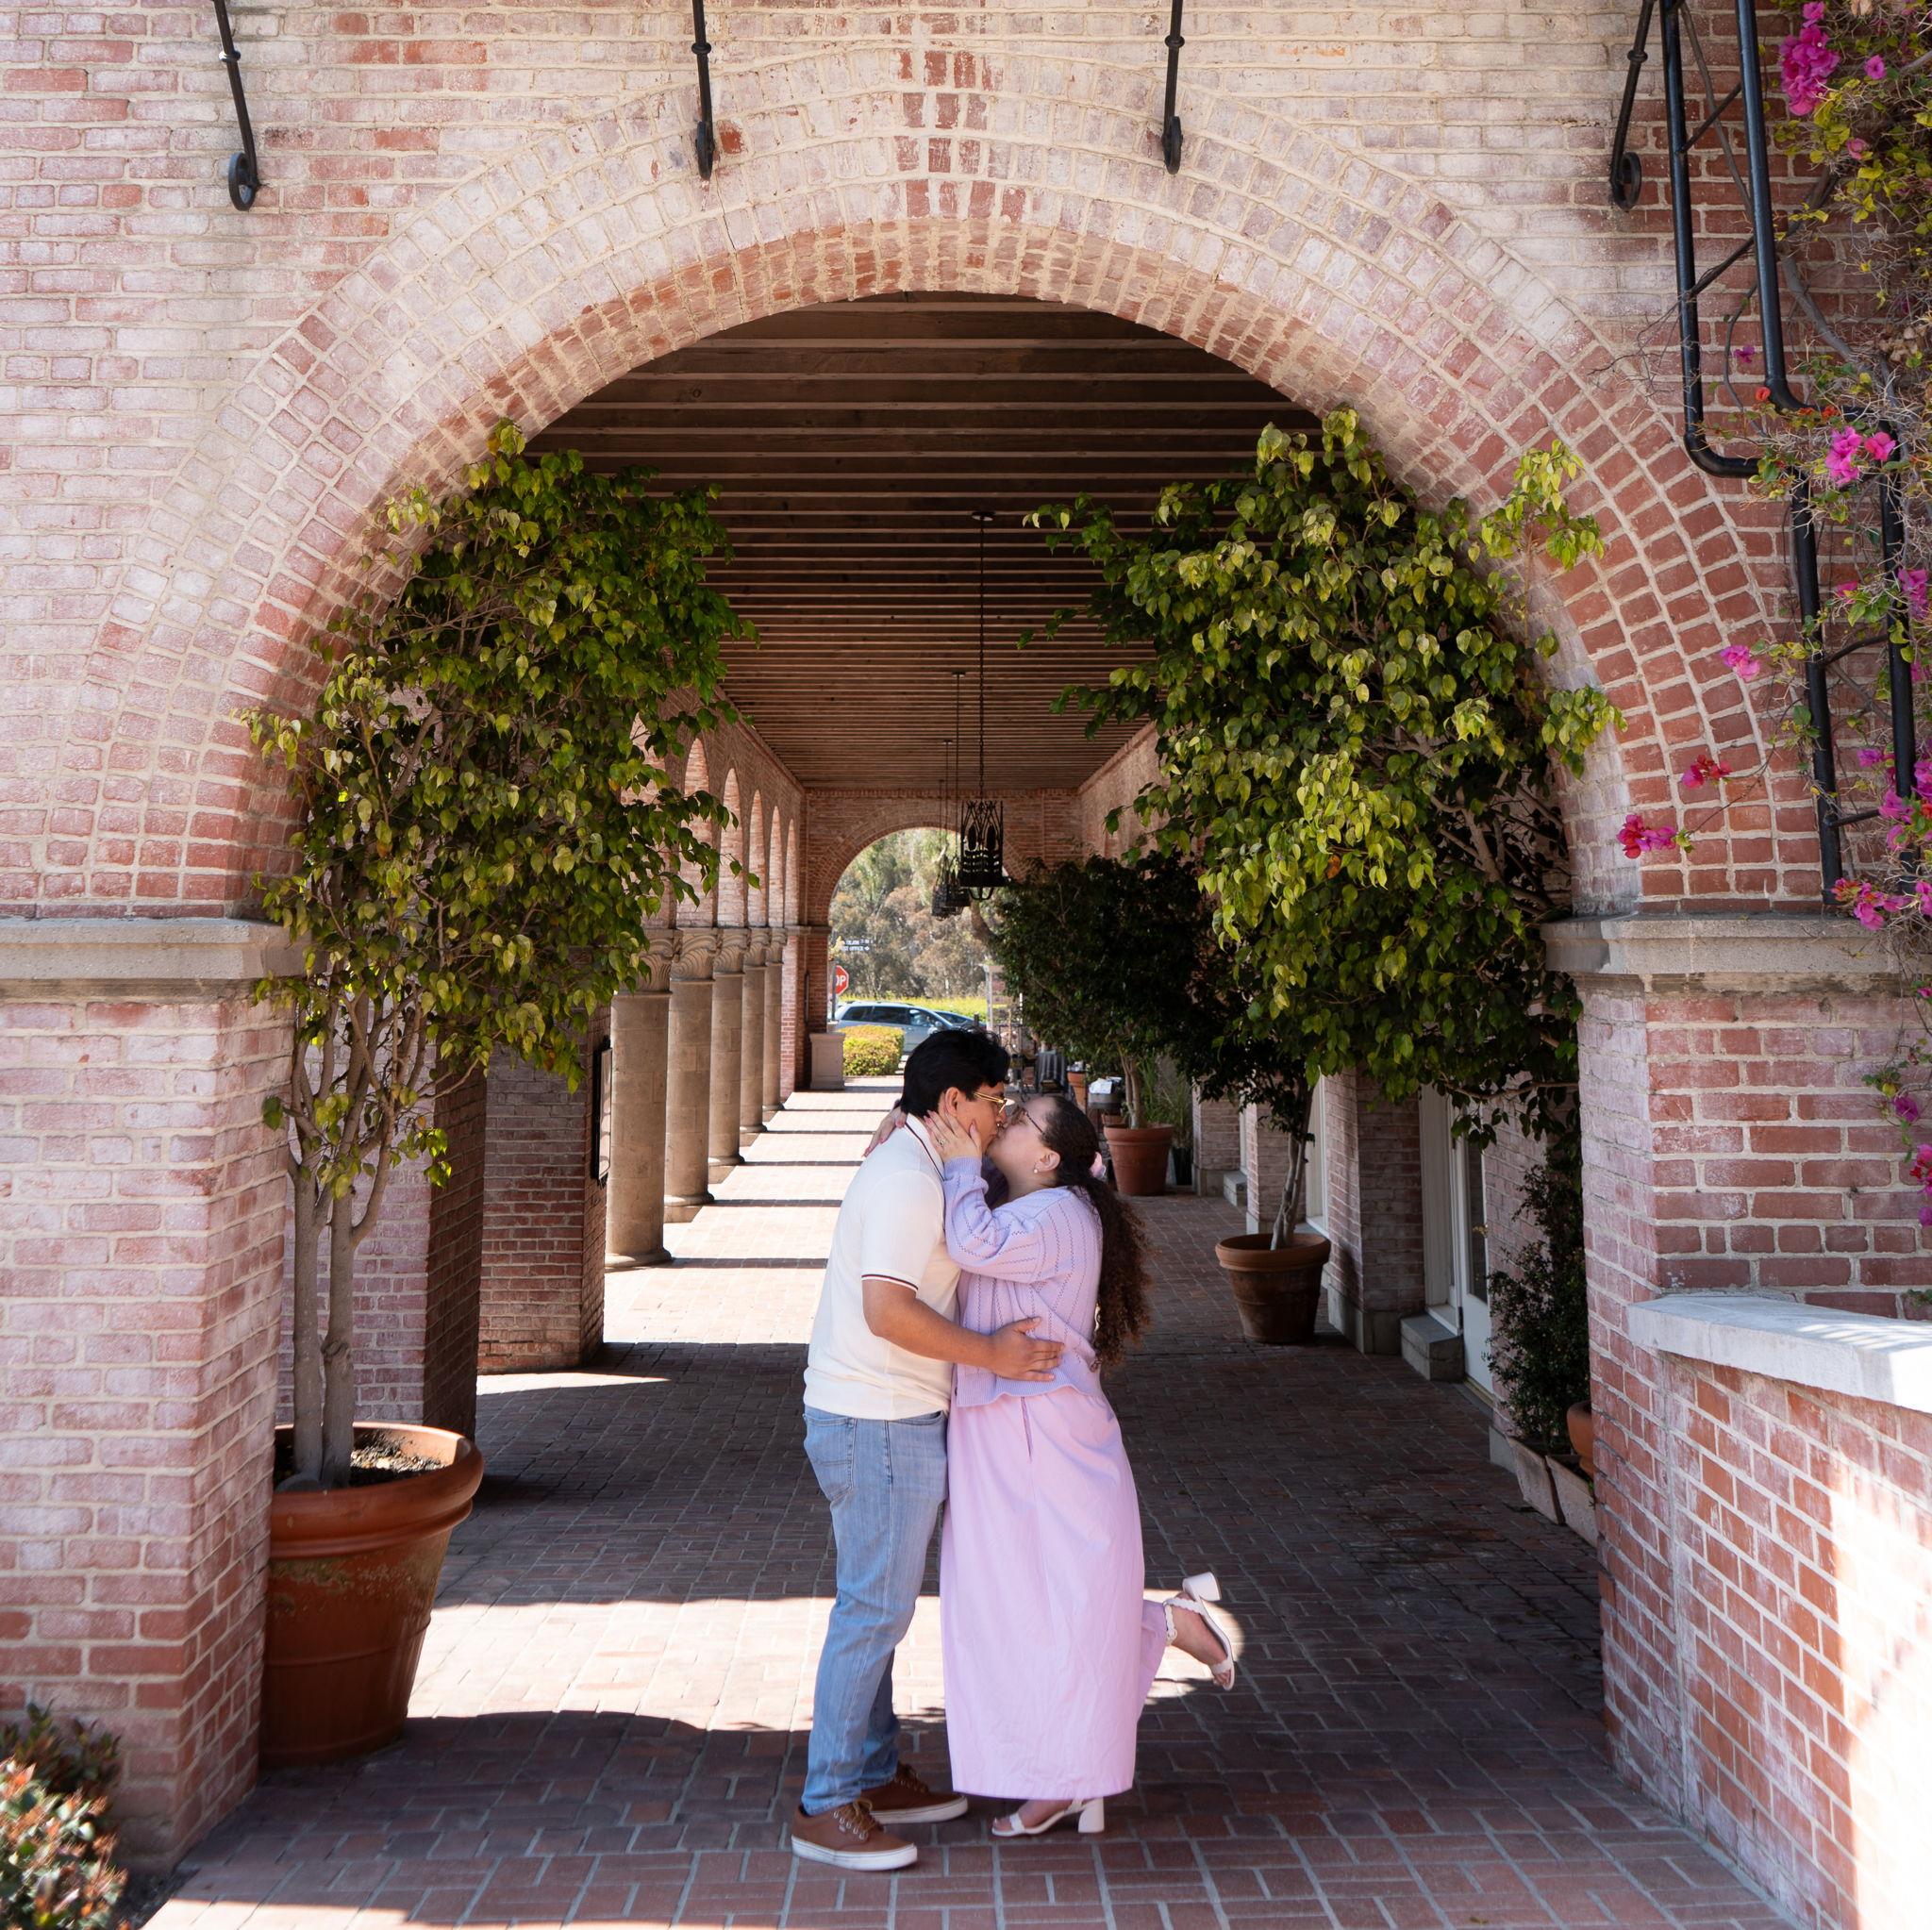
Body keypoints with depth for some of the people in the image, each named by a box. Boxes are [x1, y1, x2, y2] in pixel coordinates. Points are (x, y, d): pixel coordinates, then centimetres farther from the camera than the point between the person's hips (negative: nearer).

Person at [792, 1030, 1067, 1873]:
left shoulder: (909, 1168, 14)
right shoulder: (909, 1179, -19)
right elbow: (889, 1311, -27)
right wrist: (992, 1354, -19)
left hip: (876, 1420, 11)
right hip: (880, 1423, -11)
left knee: (876, 1606, 18)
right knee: (873, 1611, -2)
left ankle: (875, 1776, 30)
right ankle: (825, 1808, 9)